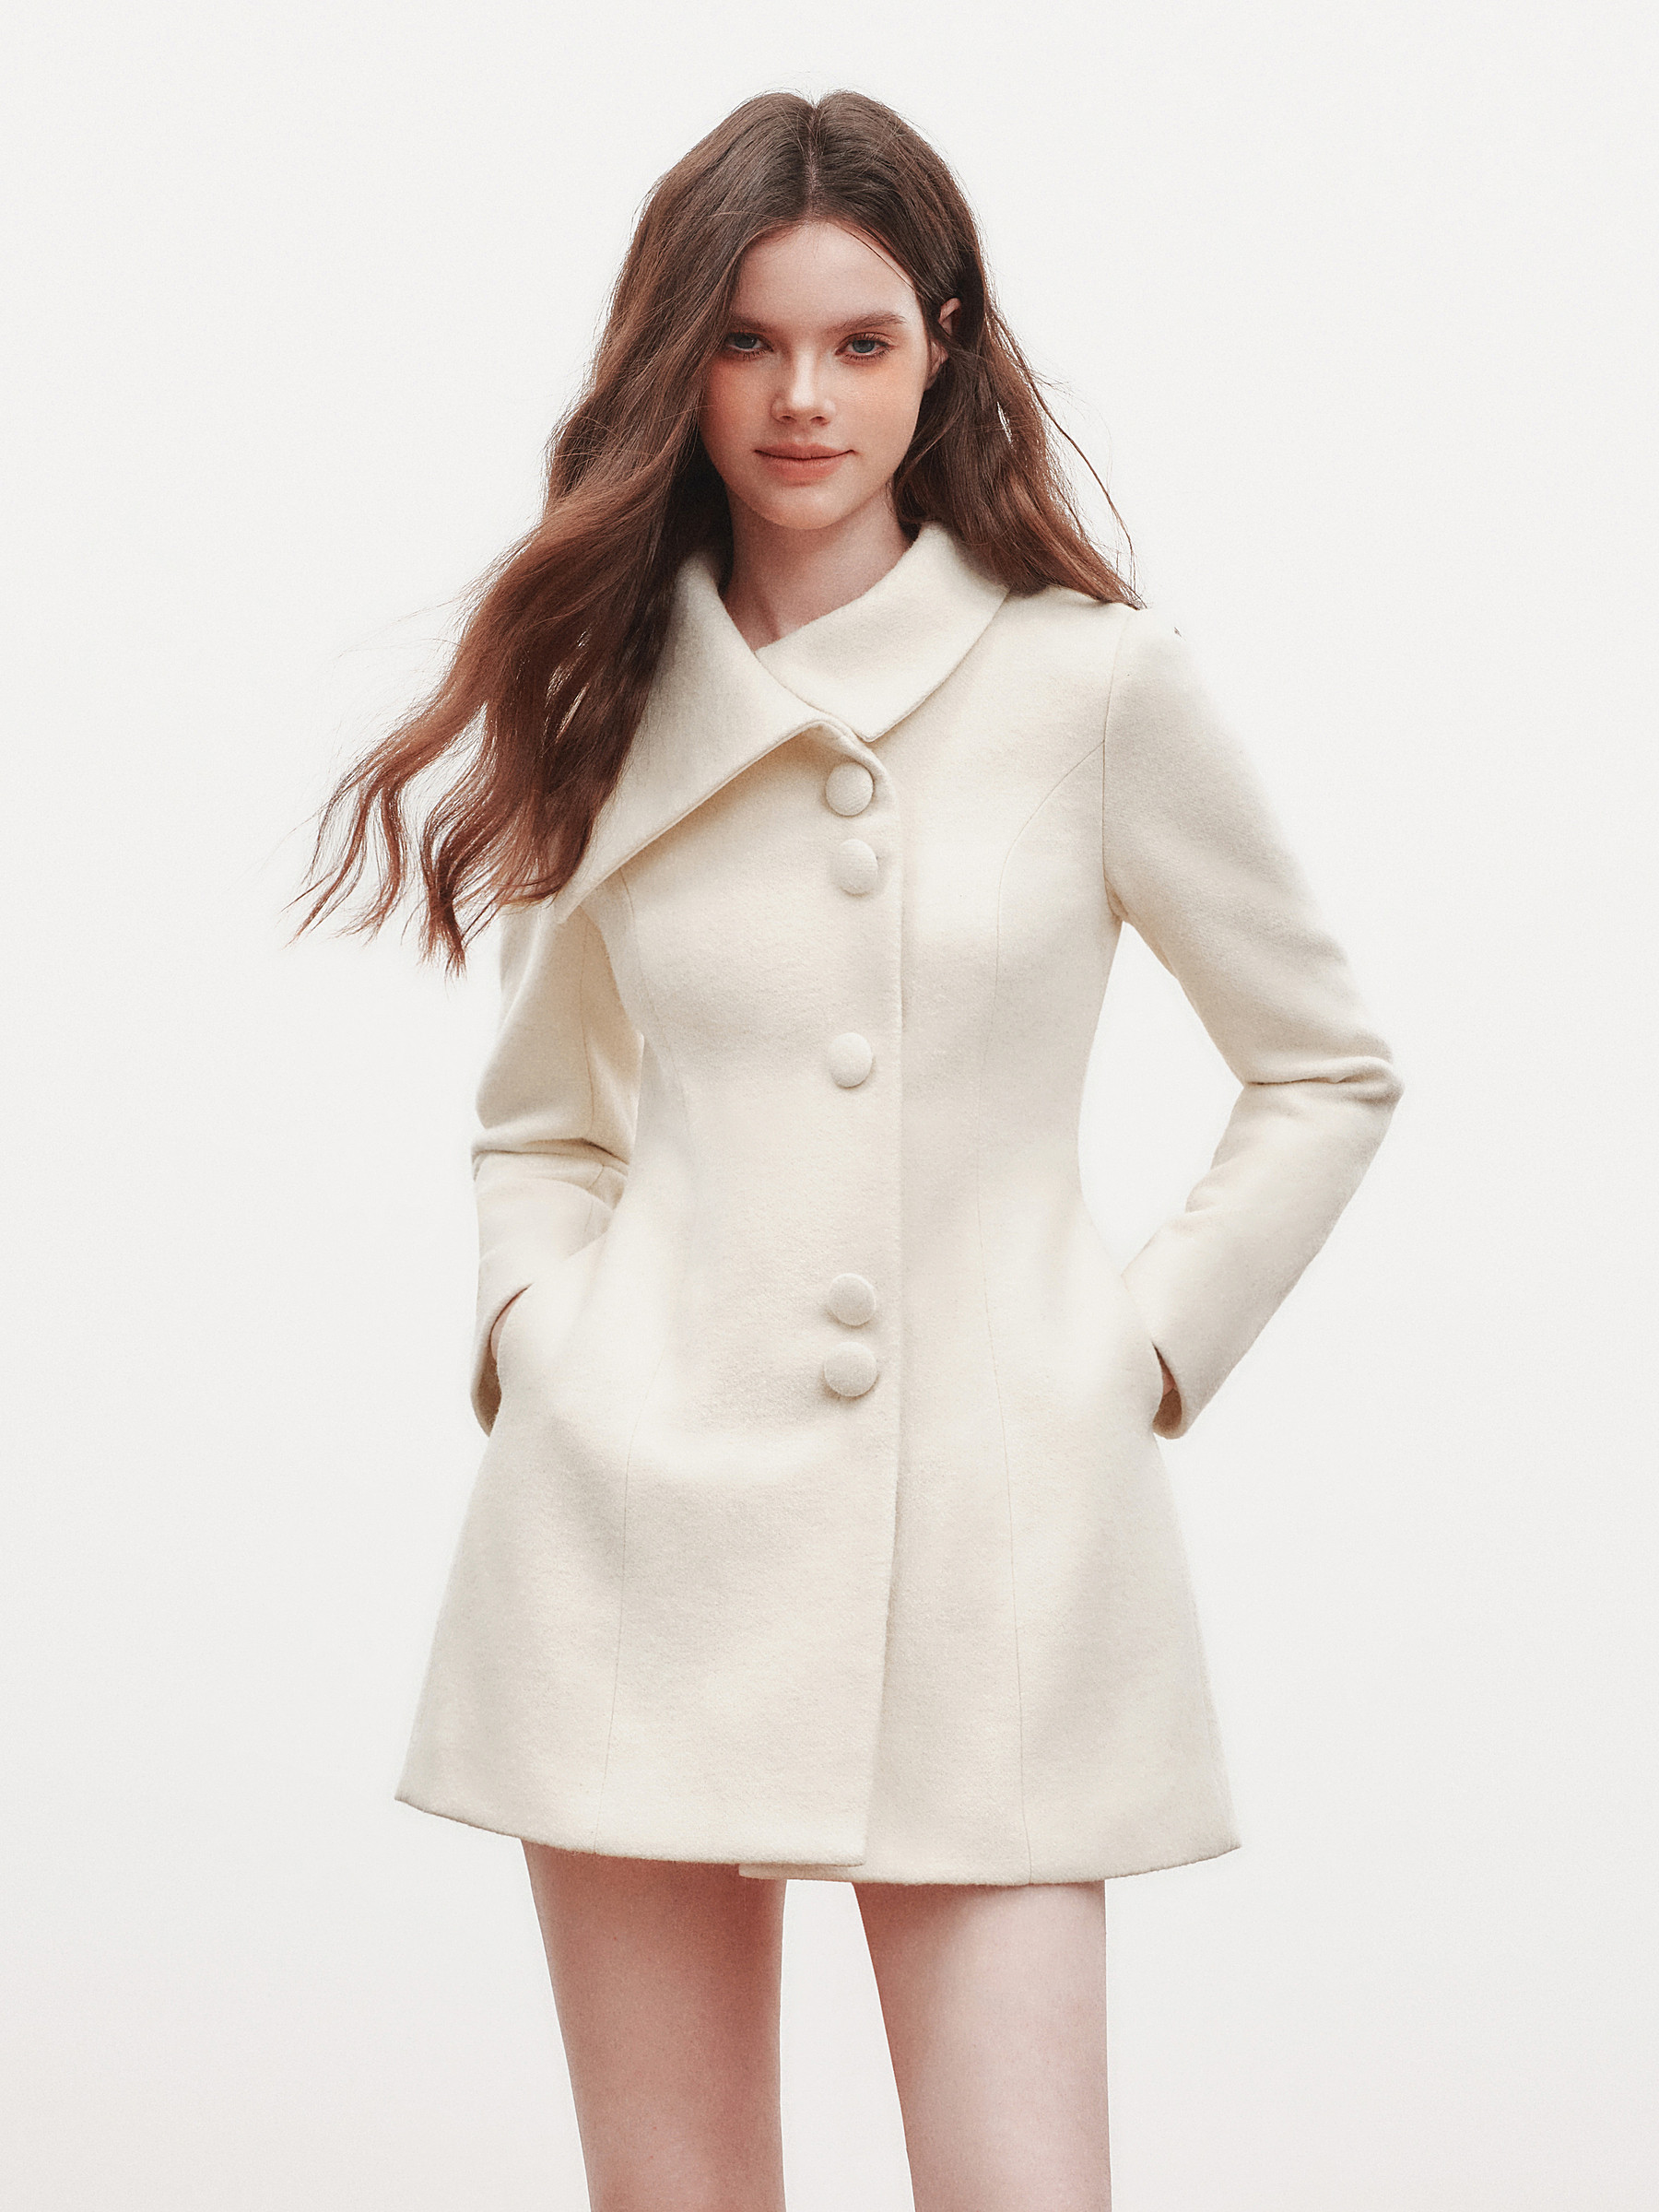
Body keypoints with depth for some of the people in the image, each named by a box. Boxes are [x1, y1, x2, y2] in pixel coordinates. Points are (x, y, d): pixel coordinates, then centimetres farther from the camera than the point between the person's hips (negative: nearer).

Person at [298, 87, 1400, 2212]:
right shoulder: (613, 697, 8)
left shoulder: (1099, 684, -1)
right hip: (641, 1534, 2)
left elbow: (1324, 1068, 9)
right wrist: (539, 1340, 2)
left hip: (989, 1539, -2)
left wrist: (1148, 1346, 1)